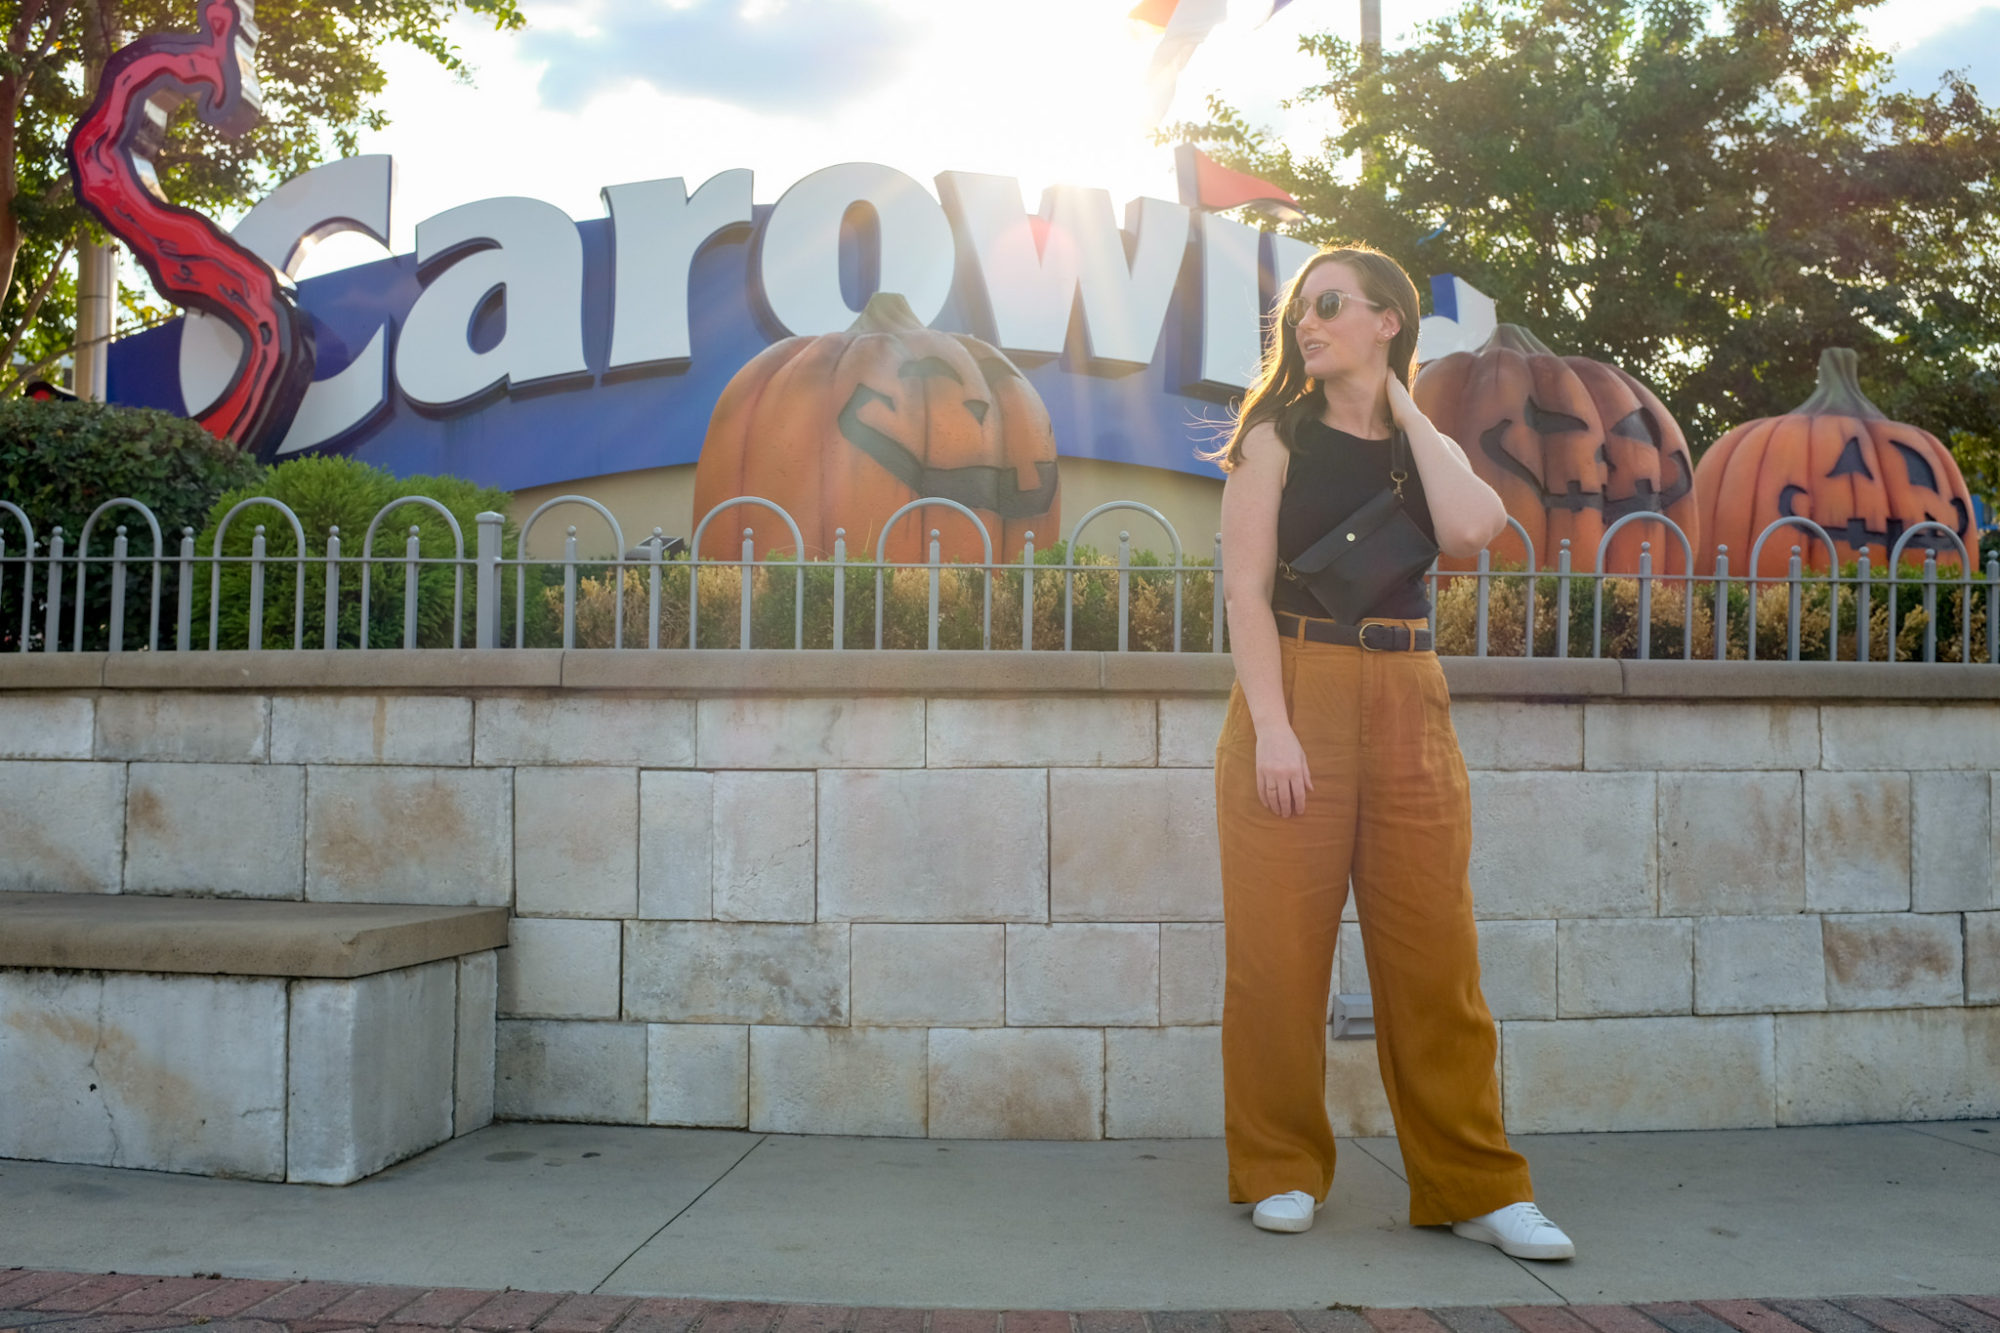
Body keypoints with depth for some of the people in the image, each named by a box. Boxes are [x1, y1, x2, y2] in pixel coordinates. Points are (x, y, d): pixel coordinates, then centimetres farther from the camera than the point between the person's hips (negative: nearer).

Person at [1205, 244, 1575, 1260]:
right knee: (1280, 952, 0)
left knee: (1435, 953, 2)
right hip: (1295, 692, -2)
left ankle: (1474, 1186, 12)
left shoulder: (1428, 446, 13)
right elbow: (1245, 585, -4)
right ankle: (1280, 1172, 15)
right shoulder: (1279, 435, 6)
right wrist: (1272, 726, -14)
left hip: (1409, 708, 3)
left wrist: (1407, 413, 1)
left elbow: (1474, 528, -10)